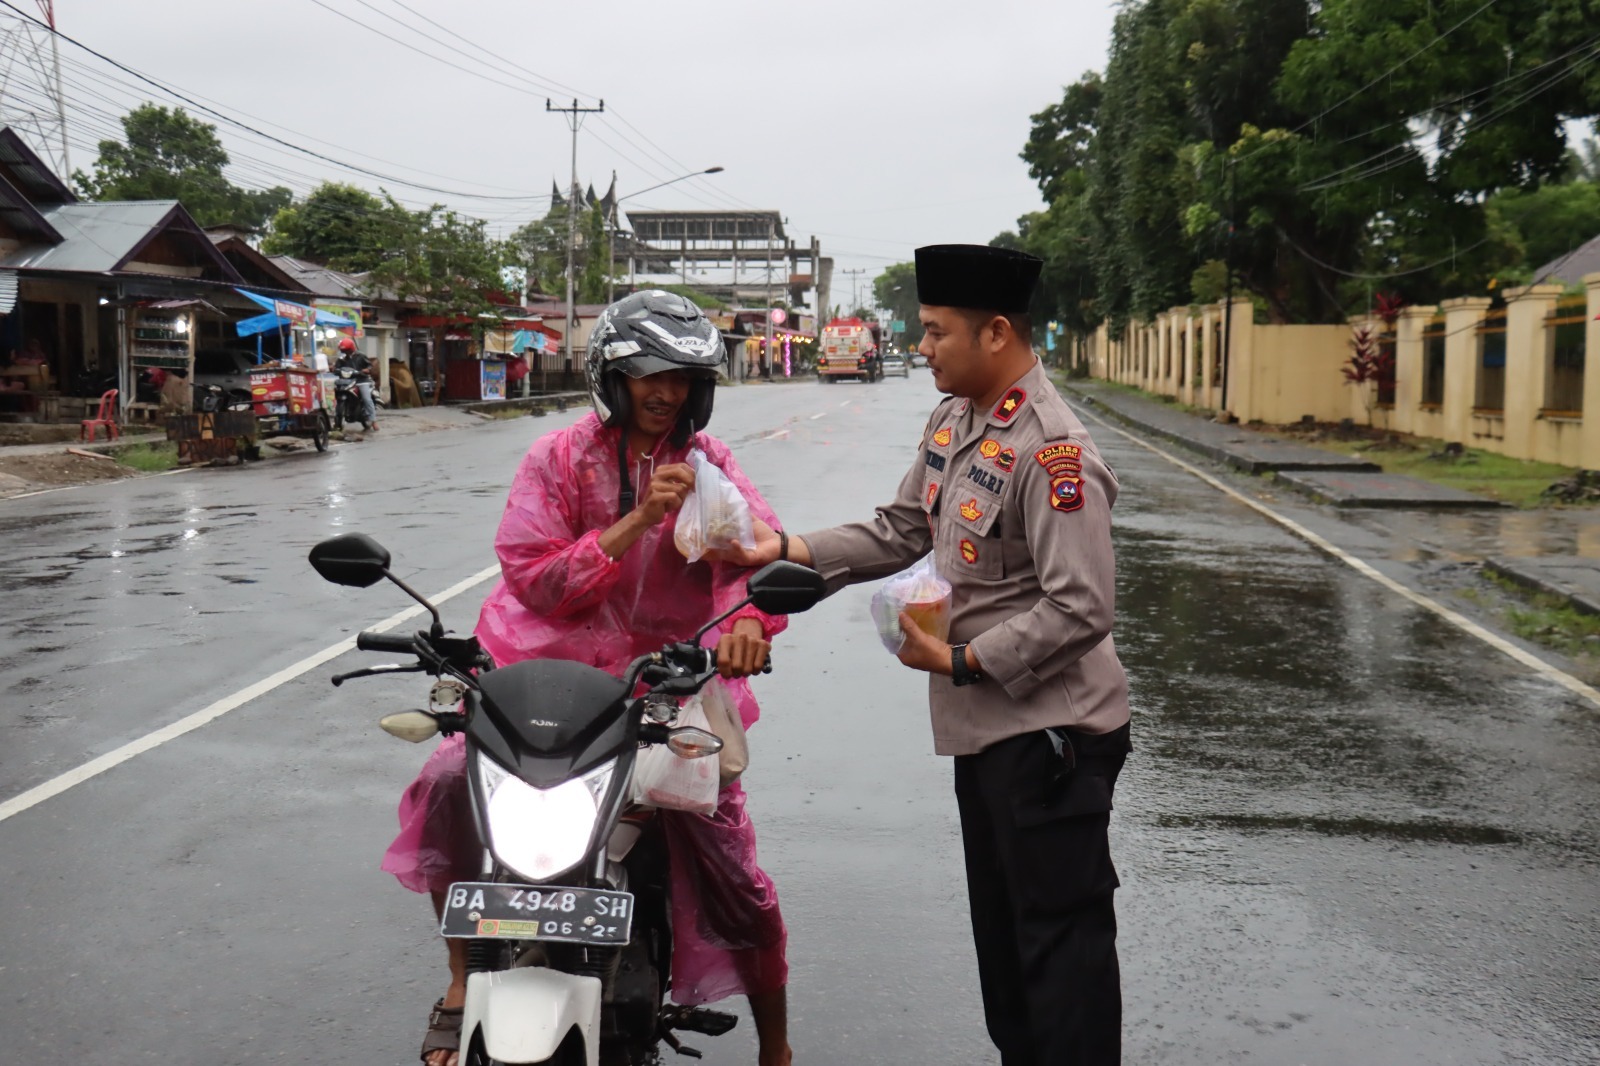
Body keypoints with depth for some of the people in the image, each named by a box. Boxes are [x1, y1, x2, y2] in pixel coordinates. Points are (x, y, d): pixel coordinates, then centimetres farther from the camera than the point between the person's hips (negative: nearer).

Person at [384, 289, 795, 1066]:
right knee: (451, 783, -22)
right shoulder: (560, 458, -2)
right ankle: (463, 980, 0)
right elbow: (532, 577, -11)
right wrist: (639, 519, -19)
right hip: (556, 660, 0)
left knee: (727, 861, -1)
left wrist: (750, 617, -34)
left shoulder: (707, 462, 3)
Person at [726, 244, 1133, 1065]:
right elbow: (902, 532, 12)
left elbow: (1082, 610, -25)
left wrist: (960, 660, -21)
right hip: (983, 723, 10)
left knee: (1059, 936, 0)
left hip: (1048, 730, -10)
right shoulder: (954, 419, 7)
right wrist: (787, 551, 2)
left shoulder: (1052, 451, -23)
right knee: (999, 929, 22)